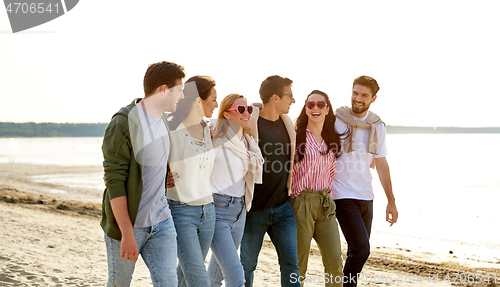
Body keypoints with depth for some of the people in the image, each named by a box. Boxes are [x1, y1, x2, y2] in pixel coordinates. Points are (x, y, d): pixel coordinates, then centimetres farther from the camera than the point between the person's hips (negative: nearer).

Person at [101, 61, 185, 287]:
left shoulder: (164, 121, 8)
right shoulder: (122, 125, -18)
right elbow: (114, 182, -20)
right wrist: (127, 234, -22)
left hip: (161, 221, 6)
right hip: (127, 224, -6)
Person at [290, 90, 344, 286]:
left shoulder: (331, 140, 12)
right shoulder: (297, 137, -4)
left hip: (325, 204, 5)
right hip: (302, 202, -5)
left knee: (335, 261, -2)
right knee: (298, 263, 0)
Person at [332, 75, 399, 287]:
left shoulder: (377, 126, 8)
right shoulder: (335, 121, -7)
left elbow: (381, 165, 14)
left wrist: (391, 201, 13)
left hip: (366, 196, 5)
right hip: (342, 196, -5)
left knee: (358, 251, 10)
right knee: (360, 250, -14)